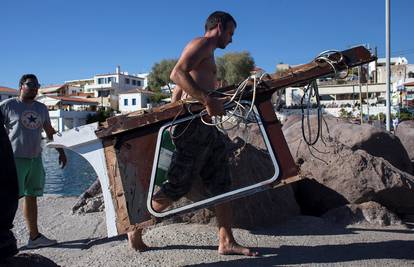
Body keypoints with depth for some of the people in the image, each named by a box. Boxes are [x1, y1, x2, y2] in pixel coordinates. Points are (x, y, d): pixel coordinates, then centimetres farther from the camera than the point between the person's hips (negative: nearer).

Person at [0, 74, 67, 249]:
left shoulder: (41, 108, 15)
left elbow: (50, 132, 22)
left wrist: (61, 151, 19)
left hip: (35, 158, 6)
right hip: (15, 158, -5)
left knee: (31, 196, 9)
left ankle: (34, 236, 14)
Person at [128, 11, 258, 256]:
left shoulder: (207, 54, 27)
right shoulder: (201, 44, -3)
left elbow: (178, 93, 28)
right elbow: (177, 74, -22)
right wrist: (208, 100, -30)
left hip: (207, 127, 10)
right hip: (194, 126, -10)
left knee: (221, 184, 7)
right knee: (176, 187, -3)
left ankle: (227, 242, 12)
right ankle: (137, 229, 14)